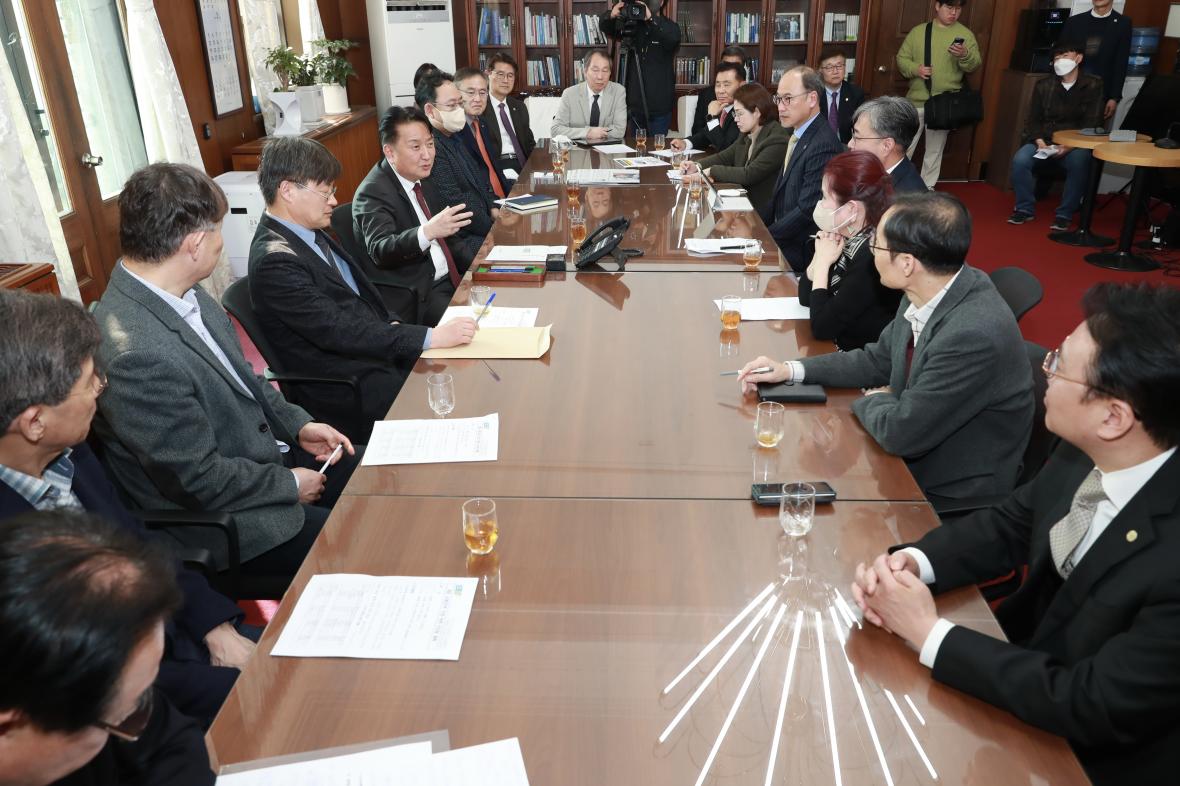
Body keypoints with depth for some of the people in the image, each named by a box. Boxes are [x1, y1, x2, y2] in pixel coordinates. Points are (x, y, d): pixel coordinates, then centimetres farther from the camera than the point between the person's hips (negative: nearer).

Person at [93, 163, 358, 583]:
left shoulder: (184, 294, -4)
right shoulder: (136, 354, -32)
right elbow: (200, 479, -24)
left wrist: (299, 424, 2)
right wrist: (289, 484, -11)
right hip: (218, 515, -9)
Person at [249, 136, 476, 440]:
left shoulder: (310, 234, 9)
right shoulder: (275, 261, -19)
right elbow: (337, 332, -25)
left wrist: (393, 325, -1)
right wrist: (430, 337, -26)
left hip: (378, 355, 9)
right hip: (351, 390, -9)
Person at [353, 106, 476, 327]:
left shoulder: (421, 177, 10)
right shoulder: (372, 192, -13)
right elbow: (379, 250, -27)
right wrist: (427, 232, -44)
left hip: (450, 276, 8)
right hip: (418, 294, -8)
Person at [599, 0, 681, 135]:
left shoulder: (669, 27, -3)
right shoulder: (632, 25, 8)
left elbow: (673, 37, -25)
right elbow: (604, 27, 3)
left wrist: (651, 19, -37)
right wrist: (611, 15, -20)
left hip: (659, 106, -4)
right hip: (635, 104, 4)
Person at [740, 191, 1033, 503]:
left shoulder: (974, 335, -33)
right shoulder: (928, 293, -7)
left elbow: (900, 432, -27)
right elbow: (879, 360, 9)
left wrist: (874, 400, -6)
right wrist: (791, 370, 2)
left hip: (951, 495, -7)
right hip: (916, 457, 7)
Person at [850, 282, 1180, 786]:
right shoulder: (1086, 454, -14)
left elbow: (1093, 708, -26)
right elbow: (1008, 527, 2)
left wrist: (929, 633, -24)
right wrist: (910, 561, -17)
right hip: (1029, 652, 5)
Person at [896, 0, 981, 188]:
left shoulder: (965, 34, 2)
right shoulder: (918, 31, 4)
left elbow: (975, 64, -3)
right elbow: (902, 58, 4)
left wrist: (965, 55, -25)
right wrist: (915, 69, -16)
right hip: (917, 100, 0)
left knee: (935, 149, 10)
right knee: (905, 146, 4)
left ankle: (927, 188, 22)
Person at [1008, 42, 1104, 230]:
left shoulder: (1092, 86, 4)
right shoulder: (1043, 85, 12)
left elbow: (1092, 124, -4)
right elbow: (1033, 120, 9)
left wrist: (1069, 146, -21)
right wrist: (1040, 142, -12)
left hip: (1076, 145, -2)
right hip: (1043, 141, 2)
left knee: (1079, 163, -35)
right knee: (1020, 160, -28)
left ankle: (1065, 215, -19)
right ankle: (1024, 209, -10)